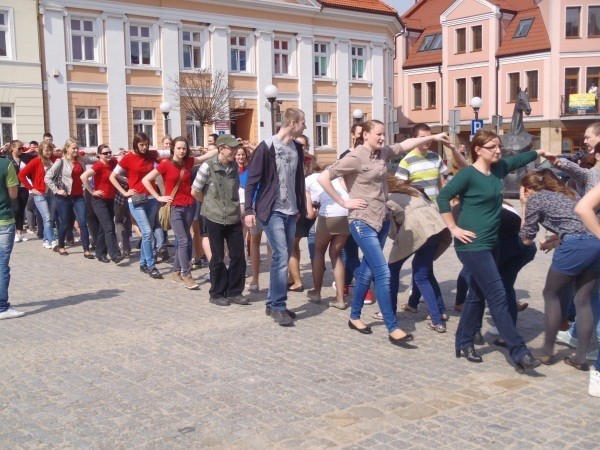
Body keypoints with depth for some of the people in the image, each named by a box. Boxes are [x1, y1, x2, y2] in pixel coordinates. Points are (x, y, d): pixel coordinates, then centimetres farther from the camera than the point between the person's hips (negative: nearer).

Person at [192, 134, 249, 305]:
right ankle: (217, 294, 19)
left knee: (238, 256, 4)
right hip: (215, 218, -5)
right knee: (218, 258, 5)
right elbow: (195, 191, -5)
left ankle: (234, 292, 18)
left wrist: (236, 208, 15)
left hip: (234, 218, 5)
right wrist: (211, 204, 7)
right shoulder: (208, 166, -13)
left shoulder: (234, 166, 4)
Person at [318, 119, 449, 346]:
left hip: (381, 220, 8)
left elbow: (405, 145, 20)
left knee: (367, 270, 15)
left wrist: (433, 137, 13)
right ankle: (393, 328, -7)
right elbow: (323, 178, -17)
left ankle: (354, 317, 29)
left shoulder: (383, 153, 6)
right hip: (362, 222, -8)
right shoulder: (355, 157, -14)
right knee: (383, 273, -11)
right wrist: (344, 202, -14)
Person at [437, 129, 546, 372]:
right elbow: (443, 196, -18)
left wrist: (540, 152, 31)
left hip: (490, 244, 9)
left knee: (479, 295, 14)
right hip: (473, 245, -9)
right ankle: (519, 353, -6)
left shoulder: (498, 169, 9)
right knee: (498, 296, -9)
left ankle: (464, 343, 27)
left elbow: (517, 160, 28)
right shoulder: (468, 174, -14)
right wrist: (454, 228, -18)